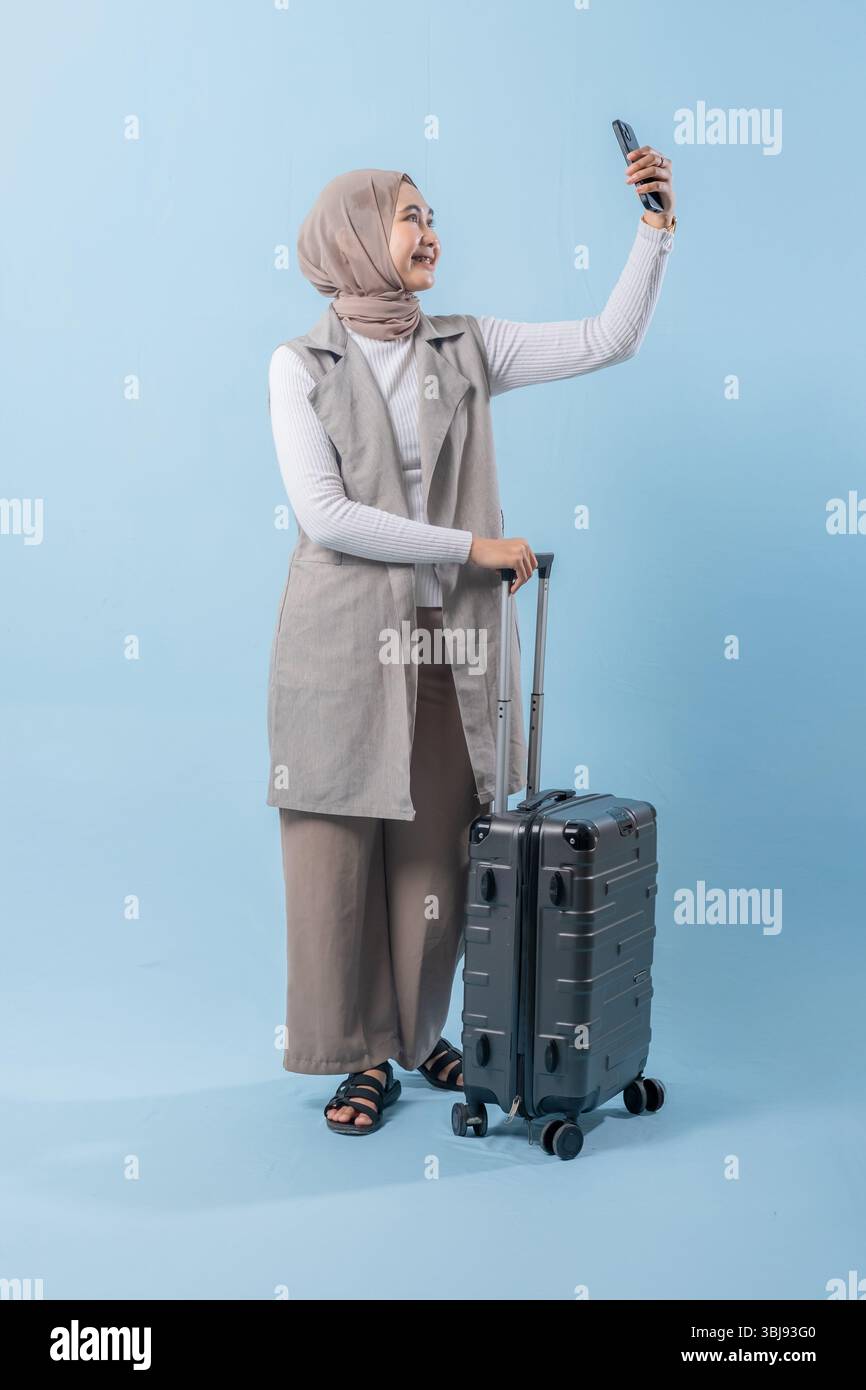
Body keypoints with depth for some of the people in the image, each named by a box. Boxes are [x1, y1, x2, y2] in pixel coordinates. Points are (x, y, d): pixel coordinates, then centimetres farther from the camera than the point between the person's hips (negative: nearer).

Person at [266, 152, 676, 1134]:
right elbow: (325, 515, -11)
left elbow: (607, 341, 4)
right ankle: (364, 1053, 17)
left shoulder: (468, 349, 9)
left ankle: (421, 1034, 27)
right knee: (337, 856, 1)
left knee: (437, 852, 8)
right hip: (344, 642, -2)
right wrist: (472, 548, -11)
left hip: (452, 644, 3)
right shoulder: (301, 365, -1)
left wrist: (656, 227, -3)